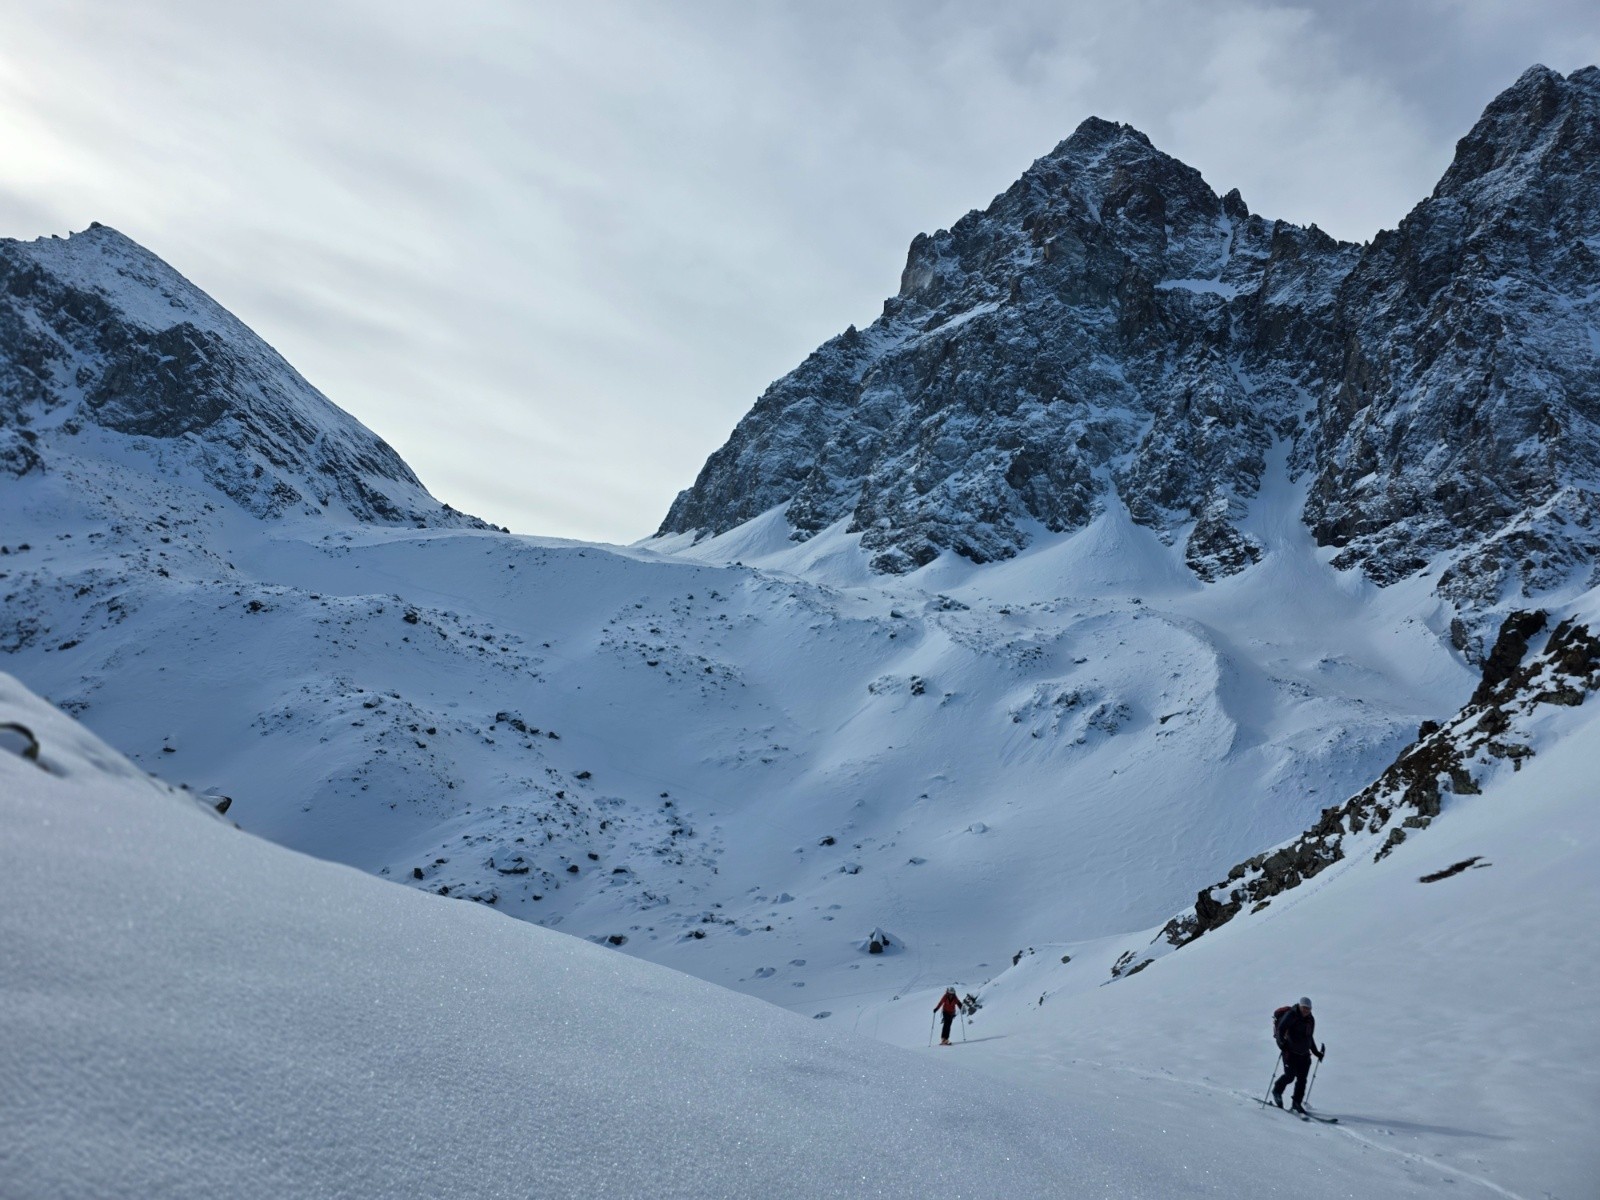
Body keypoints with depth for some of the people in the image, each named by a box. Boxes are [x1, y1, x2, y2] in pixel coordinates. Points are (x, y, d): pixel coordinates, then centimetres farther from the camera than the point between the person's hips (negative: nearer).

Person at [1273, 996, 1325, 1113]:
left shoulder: (1310, 1020, 12)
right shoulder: (1291, 1015, -9)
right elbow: (1280, 1030, -15)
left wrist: (1316, 1052, 21)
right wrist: (1282, 1044, -27)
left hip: (1304, 1054, 6)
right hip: (1290, 1052, -6)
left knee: (1302, 1079, 0)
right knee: (1290, 1075, -12)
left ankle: (1297, 1103, 9)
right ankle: (1277, 1091, 13)